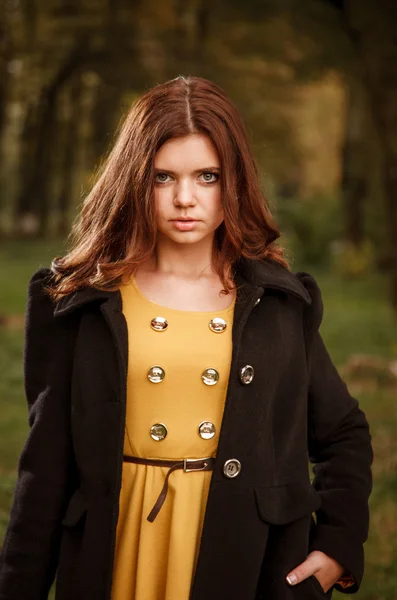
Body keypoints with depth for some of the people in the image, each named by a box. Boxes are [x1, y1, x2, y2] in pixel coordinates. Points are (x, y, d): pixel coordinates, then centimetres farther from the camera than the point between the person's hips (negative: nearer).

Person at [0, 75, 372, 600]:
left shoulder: (282, 303, 3)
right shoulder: (81, 301, -1)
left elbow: (344, 435, 14)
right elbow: (47, 461, 0)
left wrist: (339, 547, 1)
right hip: (118, 557, 0)